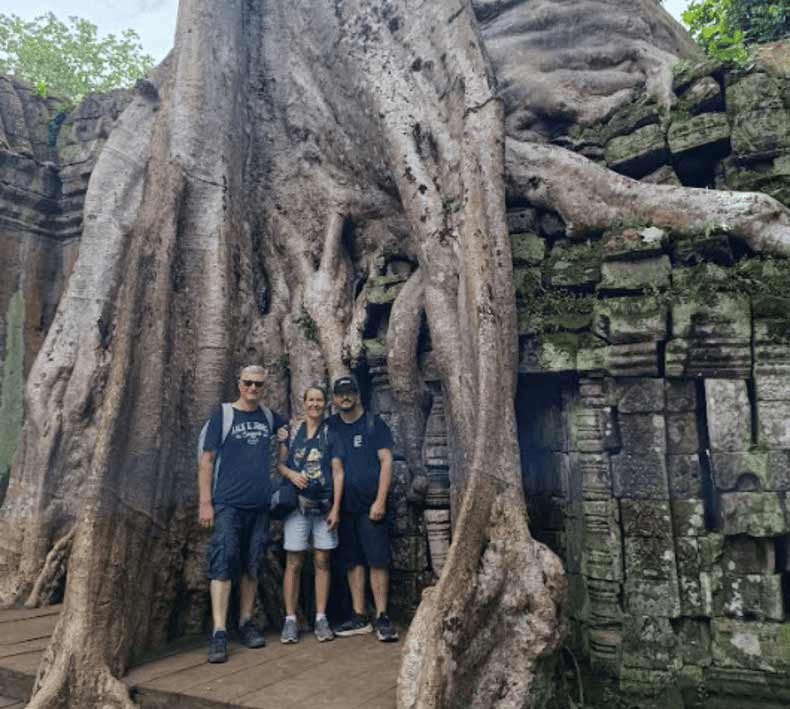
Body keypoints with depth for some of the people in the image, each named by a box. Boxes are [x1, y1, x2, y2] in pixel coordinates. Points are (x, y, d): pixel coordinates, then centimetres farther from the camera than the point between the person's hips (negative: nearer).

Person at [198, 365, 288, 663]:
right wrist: (205, 502, -9)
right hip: (228, 504, -4)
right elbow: (206, 459, -2)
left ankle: (246, 623, 21)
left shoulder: (269, 416, 11)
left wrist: (283, 436, 8)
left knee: (252, 567, 9)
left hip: (260, 505, 4)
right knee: (223, 565, -8)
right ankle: (219, 633, -5)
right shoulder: (223, 414, 0)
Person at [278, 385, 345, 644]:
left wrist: (336, 508, -5)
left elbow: (338, 472, 2)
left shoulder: (331, 435, 6)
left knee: (322, 562, 4)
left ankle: (321, 619, 12)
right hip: (297, 504, 0)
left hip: (324, 506, 0)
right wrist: (291, 474, -12)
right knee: (293, 563, 1)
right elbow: (279, 463, 11)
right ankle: (290, 619, 10)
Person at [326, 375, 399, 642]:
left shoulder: (374, 424, 0)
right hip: (343, 507, 4)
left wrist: (380, 500, -12)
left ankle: (382, 618, 5)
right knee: (353, 562, 9)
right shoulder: (329, 427, 10)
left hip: (370, 506, -3)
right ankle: (359, 618, 17)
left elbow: (386, 462, -4)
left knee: (378, 561, -3)